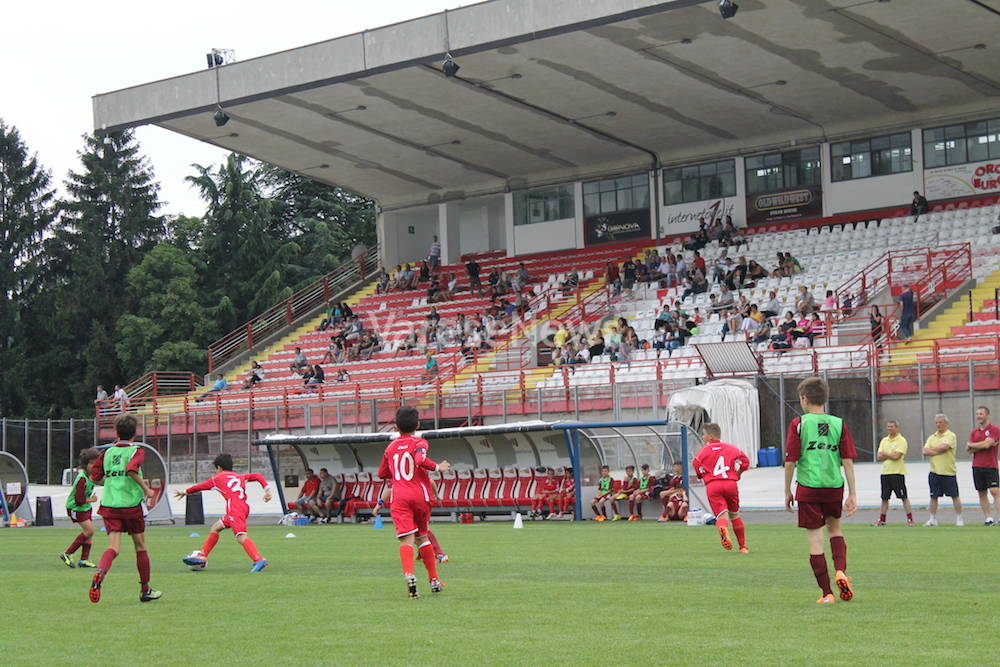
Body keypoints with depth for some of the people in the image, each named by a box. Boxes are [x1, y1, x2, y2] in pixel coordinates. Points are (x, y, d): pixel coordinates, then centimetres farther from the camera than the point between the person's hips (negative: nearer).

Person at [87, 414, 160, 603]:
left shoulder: (107, 452, 9)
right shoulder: (136, 451, -4)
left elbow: (95, 477, 13)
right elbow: (132, 469, -23)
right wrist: (146, 489, -13)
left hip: (109, 505, 3)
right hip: (131, 504, -3)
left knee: (113, 548, -5)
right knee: (141, 548, 13)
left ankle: (99, 573, -37)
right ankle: (145, 590, 21)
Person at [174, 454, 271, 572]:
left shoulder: (217, 478, 16)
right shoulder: (240, 478, 28)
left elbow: (200, 487, 29)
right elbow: (257, 476, 15)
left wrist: (185, 492, 44)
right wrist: (267, 489, 6)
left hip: (235, 508, -8)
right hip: (244, 507, 8)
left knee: (241, 536, -22)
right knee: (215, 528, 22)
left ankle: (259, 560, -41)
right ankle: (202, 556, 29)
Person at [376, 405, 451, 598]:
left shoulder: (391, 447, 15)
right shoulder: (419, 443, 2)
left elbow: (382, 473, 24)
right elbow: (421, 460, -20)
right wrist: (438, 467, -7)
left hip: (399, 497, 0)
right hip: (420, 495, 0)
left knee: (406, 539, -13)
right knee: (422, 537, 18)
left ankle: (409, 574, -38)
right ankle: (434, 580, 23)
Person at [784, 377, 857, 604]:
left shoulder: (798, 424, -4)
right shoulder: (839, 424, 5)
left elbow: (790, 462, -5)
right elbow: (848, 461, 3)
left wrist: (787, 492, 7)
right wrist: (852, 495, 7)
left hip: (808, 487, -3)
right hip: (834, 485, 3)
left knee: (815, 539, 2)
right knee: (834, 528, 26)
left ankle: (827, 593, 3)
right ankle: (840, 571, 3)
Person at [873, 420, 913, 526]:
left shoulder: (901, 441, -6)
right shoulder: (884, 440, 13)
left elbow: (896, 456, -18)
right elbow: (878, 457, 5)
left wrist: (884, 454, -4)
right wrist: (890, 455, -11)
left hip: (897, 472, -6)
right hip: (885, 472, 6)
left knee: (904, 497, -4)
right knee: (884, 498, 10)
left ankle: (910, 519, -1)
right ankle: (882, 520, 16)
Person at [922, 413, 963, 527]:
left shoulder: (950, 436, -4)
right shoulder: (931, 437, 12)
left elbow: (943, 447, -21)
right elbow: (924, 452, 0)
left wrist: (931, 449, -5)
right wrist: (938, 451, -12)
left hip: (949, 472, -5)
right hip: (934, 472, 5)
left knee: (955, 496, 2)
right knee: (933, 497, 5)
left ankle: (959, 519, 8)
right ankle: (932, 519, 10)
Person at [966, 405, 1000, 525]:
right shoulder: (974, 432, 12)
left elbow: (986, 444, -16)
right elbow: (969, 450, 4)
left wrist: (971, 445, -1)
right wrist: (982, 445, -11)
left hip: (990, 467, -5)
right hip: (977, 466, 5)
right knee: (982, 493, 4)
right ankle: (988, 518, 6)